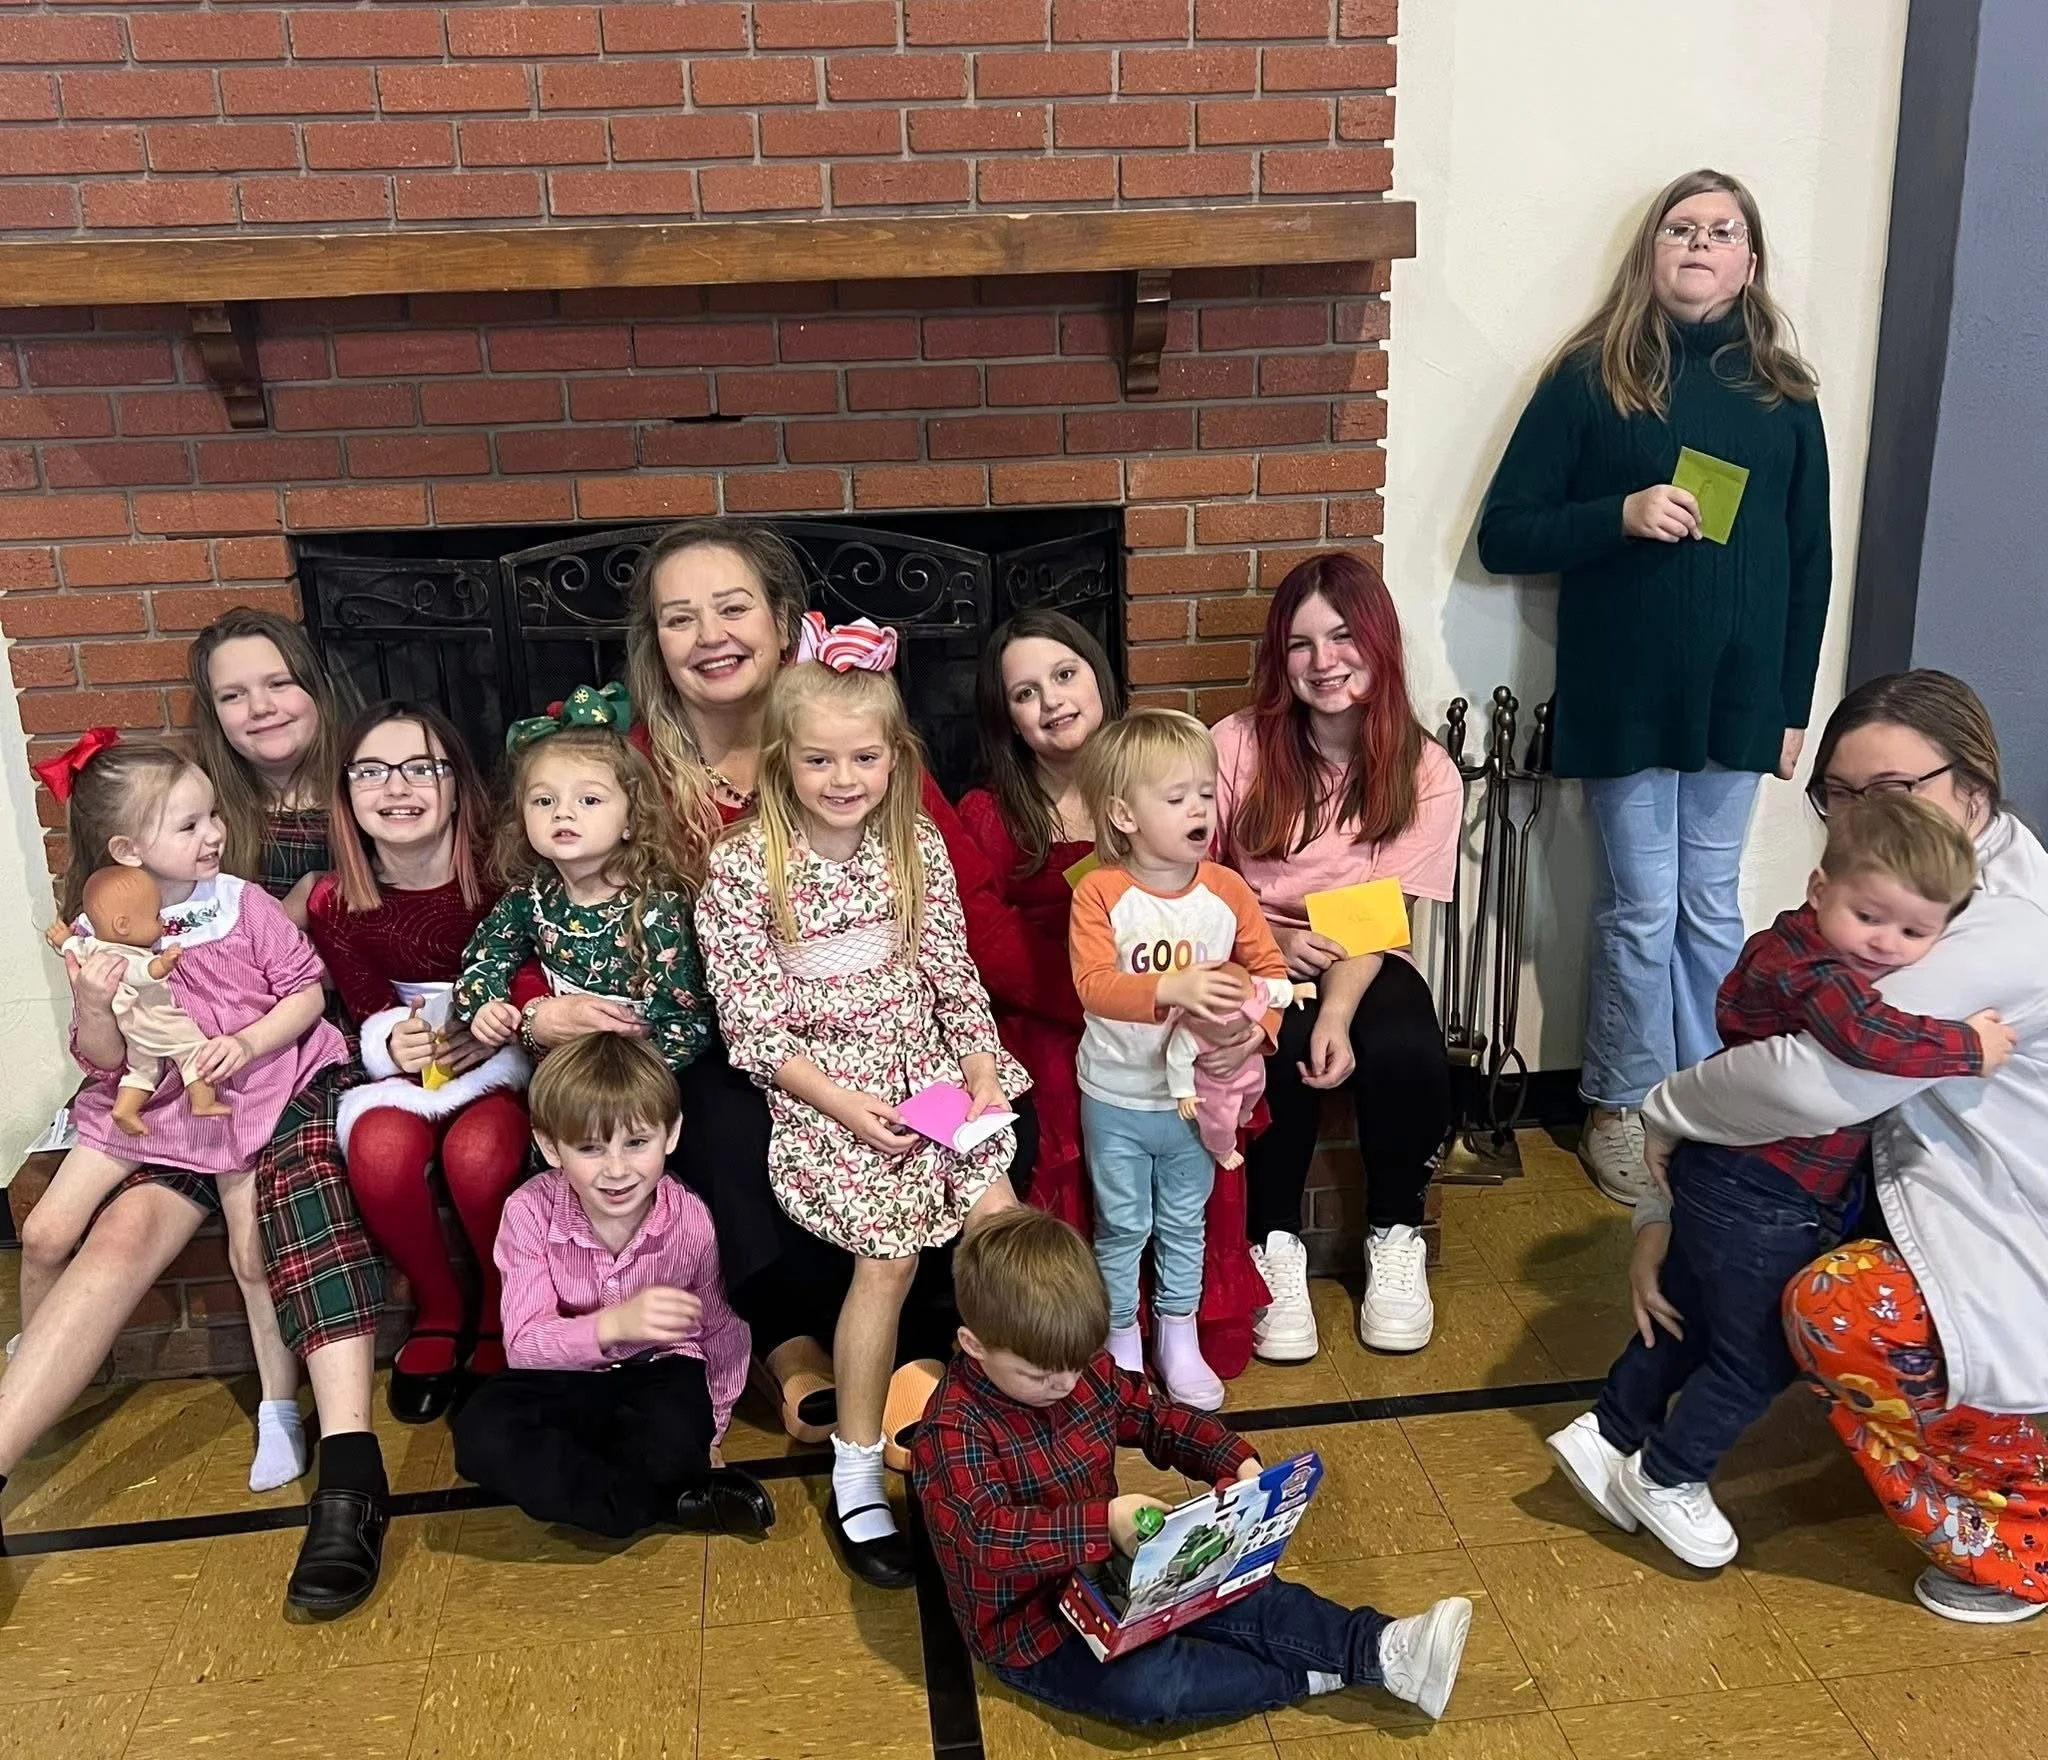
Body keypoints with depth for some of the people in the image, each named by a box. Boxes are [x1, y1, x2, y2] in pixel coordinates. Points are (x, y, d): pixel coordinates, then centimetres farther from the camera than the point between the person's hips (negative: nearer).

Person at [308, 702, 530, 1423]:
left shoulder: (502, 876, -12)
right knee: (382, 1150, -32)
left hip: (502, 1063, -2)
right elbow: (370, 1014, 2)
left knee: (479, 1152, -35)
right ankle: (440, 1310, -3)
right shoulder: (335, 904, -2)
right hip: (400, 1067, 3)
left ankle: (501, 1316, -4)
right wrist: (393, 1042, -22)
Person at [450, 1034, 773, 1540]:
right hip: (567, 1378, 2)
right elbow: (522, 1344, -24)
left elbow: (722, 1331, -3)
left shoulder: (692, 1220, -20)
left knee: (674, 1438, -35)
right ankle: (676, 1502, -19)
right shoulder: (530, 1213, -20)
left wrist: (709, 1431, 5)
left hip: (660, 1372, -1)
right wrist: (613, 1324, -41)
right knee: (482, 1435, -28)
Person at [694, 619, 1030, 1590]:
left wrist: (981, 1065, -5)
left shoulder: (918, 846, 3)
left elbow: (954, 973, 8)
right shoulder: (742, 868, -9)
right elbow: (753, 1024, -9)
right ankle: (855, 1481, -3)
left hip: (925, 1058, 4)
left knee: (1000, 1219, -12)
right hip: (818, 1081, -4)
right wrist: (839, 1101, -18)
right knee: (891, 1251, -18)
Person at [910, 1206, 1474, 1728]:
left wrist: (1236, 1462, -10)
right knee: (1148, 1684, -27)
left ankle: (1380, 1648, -7)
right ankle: (1305, 1676, -13)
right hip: (1030, 1627, -7)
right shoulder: (954, 1429, -26)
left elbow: (1159, 1418, 7)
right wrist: (1105, 1519, -47)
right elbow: (987, 1537, -38)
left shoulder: (1084, 1367, -5)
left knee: (1239, 1592, -10)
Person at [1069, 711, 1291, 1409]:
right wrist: (1173, 990, -42)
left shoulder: (1226, 891, -7)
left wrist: (1256, 1022, -21)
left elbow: (1269, 966, -2)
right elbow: (1093, 984, -28)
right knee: (1122, 1227, 13)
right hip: (1116, 1098, -3)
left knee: (1184, 1223, 19)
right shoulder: (1100, 893, -17)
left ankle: (1179, 1340, 37)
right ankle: (1122, 1347, 31)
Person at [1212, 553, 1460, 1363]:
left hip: (1363, 965, 2)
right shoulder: (1237, 746, -8)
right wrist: (1271, 939, -24)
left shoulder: (1425, 772, -4)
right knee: (1283, 1053, -34)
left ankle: (1396, 1236, -1)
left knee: (1407, 1054, -30)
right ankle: (1274, 1246, -9)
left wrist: (1337, 1013, -29)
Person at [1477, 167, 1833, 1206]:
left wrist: (1794, 702, 7)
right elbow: (1503, 537, -6)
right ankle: (1622, 1107, 22)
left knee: (1711, 909, 13)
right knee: (1641, 915, 5)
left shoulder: (1782, 394, 6)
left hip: (1737, 699, 3)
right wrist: (1621, 514, -20)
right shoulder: (1590, 379, -3)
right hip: (1624, 701, -3)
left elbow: (1810, 563, 10)